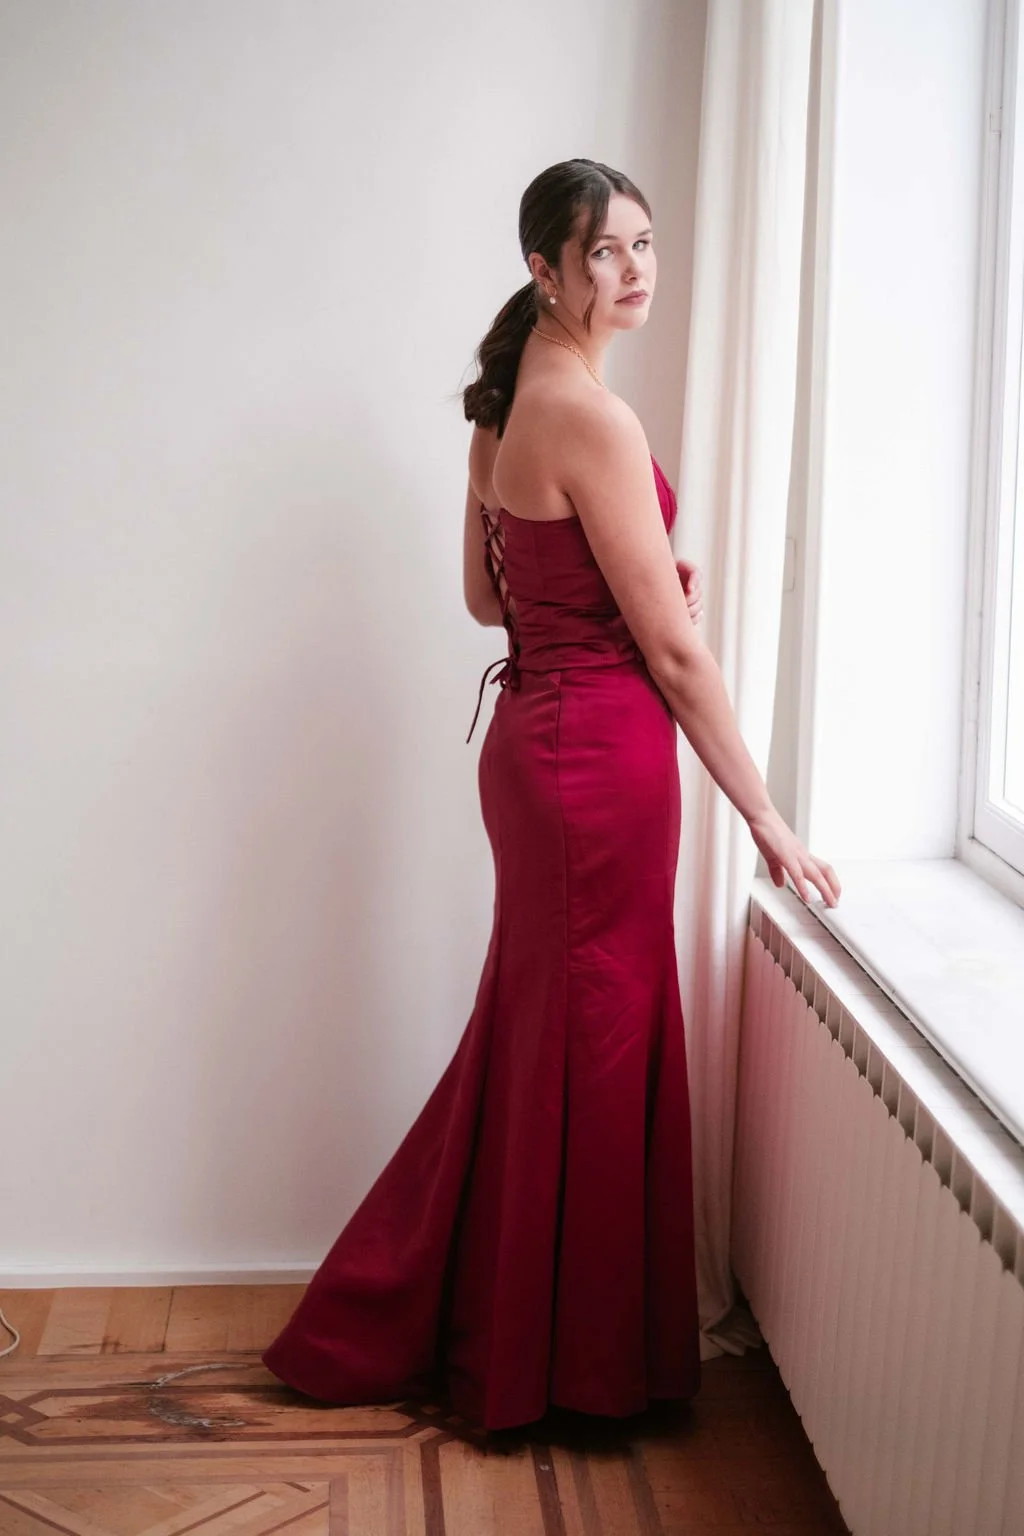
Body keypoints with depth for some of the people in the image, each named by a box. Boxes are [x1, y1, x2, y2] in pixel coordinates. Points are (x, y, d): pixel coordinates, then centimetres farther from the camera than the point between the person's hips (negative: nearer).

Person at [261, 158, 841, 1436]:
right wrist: (764, 818, -10)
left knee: (534, 1033, 20)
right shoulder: (592, 418, -19)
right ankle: (568, 1366, 22)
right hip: (601, 753, -9)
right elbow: (672, 649, -17)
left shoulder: (507, 399, 10)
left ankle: (403, 1323, 34)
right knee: (592, 1047, 4)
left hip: (531, 740, 9)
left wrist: (620, 578, 6)